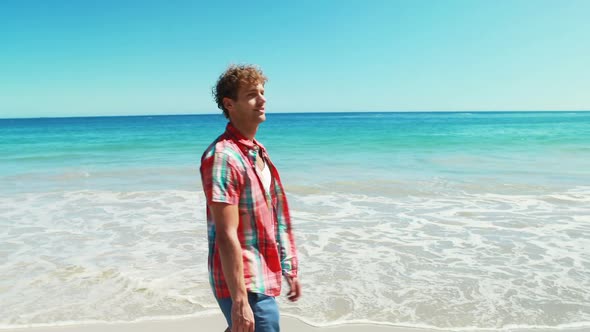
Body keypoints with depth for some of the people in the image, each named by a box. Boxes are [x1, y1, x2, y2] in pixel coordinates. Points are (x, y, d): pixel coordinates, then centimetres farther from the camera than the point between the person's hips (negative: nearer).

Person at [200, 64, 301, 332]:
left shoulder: (258, 152, 9)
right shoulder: (223, 157, -20)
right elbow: (226, 236, -24)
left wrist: (288, 270, 15)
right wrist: (239, 301, -23)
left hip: (264, 276, 9)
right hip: (246, 285, -9)